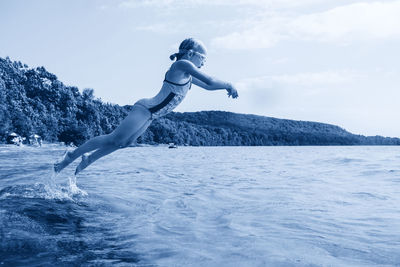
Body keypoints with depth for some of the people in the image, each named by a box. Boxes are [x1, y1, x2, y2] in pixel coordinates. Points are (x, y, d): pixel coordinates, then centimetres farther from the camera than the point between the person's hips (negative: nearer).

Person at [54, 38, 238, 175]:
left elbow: (206, 85, 29)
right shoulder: (182, 65, -13)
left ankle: (89, 159, 27)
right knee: (114, 139, -8)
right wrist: (228, 85, -4)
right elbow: (210, 81, -19)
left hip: (149, 115, 10)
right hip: (146, 110, -10)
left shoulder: (187, 75, 16)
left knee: (124, 142, 16)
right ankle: (71, 155, 1)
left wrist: (226, 86, 19)